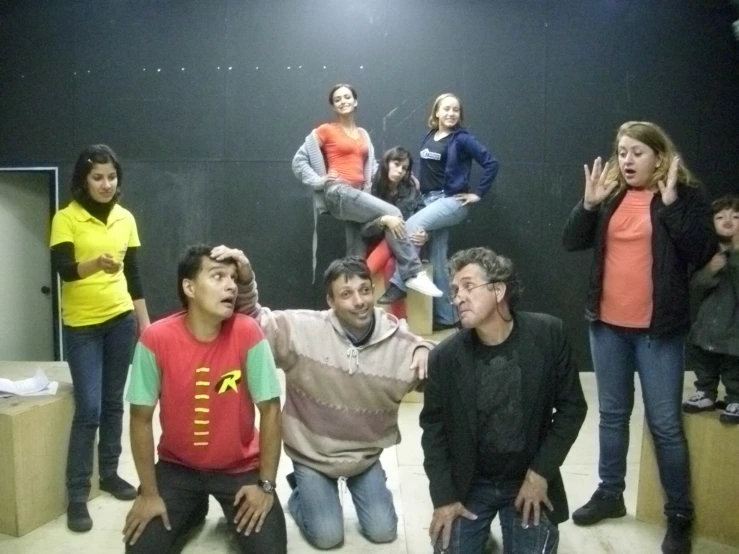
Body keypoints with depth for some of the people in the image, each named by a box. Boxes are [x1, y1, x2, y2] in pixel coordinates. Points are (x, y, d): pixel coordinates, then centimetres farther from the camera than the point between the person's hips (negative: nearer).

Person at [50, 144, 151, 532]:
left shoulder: (126, 219, 5)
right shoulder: (66, 218, -7)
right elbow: (63, 269, -20)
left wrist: (145, 321, 9)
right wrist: (95, 264, -40)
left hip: (121, 319, 4)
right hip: (81, 325, -4)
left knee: (113, 402, 11)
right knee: (88, 408, -6)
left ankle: (110, 473, 27)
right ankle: (77, 495, 6)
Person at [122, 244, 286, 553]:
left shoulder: (247, 333, -20)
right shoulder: (156, 339, -20)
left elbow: (270, 410, -14)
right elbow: (141, 418, -10)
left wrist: (266, 485, -13)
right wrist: (149, 493, -9)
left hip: (240, 467, -1)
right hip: (177, 466, 1)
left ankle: (235, 513, 20)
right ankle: (193, 510, 22)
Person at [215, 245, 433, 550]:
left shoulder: (398, 340, -16)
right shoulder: (302, 328, -22)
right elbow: (253, 320, -13)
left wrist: (425, 351, -28)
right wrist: (244, 280, -33)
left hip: (365, 453, 2)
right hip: (312, 452, -2)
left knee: (382, 531, 6)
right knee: (327, 536, -2)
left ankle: (357, 483, 35)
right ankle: (303, 492, 29)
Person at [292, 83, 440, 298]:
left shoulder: (363, 134, 21)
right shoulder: (325, 131, 6)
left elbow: (371, 165, 30)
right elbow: (299, 160, 6)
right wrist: (318, 181, -6)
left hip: (358, 195, 6)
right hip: (338, 193, -6)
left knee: (356, 255, 2)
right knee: (392, 214, -23)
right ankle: (414, 274, -22)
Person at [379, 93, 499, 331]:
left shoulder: (462, 138, -7)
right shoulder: (428, 138, 10)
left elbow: (491, 163, -12)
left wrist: (478, 193, -11)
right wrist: (419, 183, 11)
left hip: (453, 200, -6)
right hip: (430, 200, 6)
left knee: (411, 227, -27)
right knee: (437, 259, 6)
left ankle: (398, 285, -17)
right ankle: (445, 316, 13)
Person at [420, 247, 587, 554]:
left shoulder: (548, 335, -15)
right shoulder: (445, 357, -14)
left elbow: (571, 407, -7)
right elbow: (434, 428, -4)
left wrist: (540, 472, -11)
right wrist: (443, 497, -7)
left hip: (529, 480, 0)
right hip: (469, 484, 1)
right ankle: (479, 529, 24)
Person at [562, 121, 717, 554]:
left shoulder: (686, 196, -5)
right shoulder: (610, 195, 6)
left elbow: (702, 252, -16)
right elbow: (573, 242, 3)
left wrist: (670, 203, -21)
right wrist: (589, 203, -12)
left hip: (658, 329, -4)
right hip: (607, 325, 4)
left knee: (665, 423, 2)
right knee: (613, 414, 16)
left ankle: (679, 514, 19)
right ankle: (610, 493, 32)